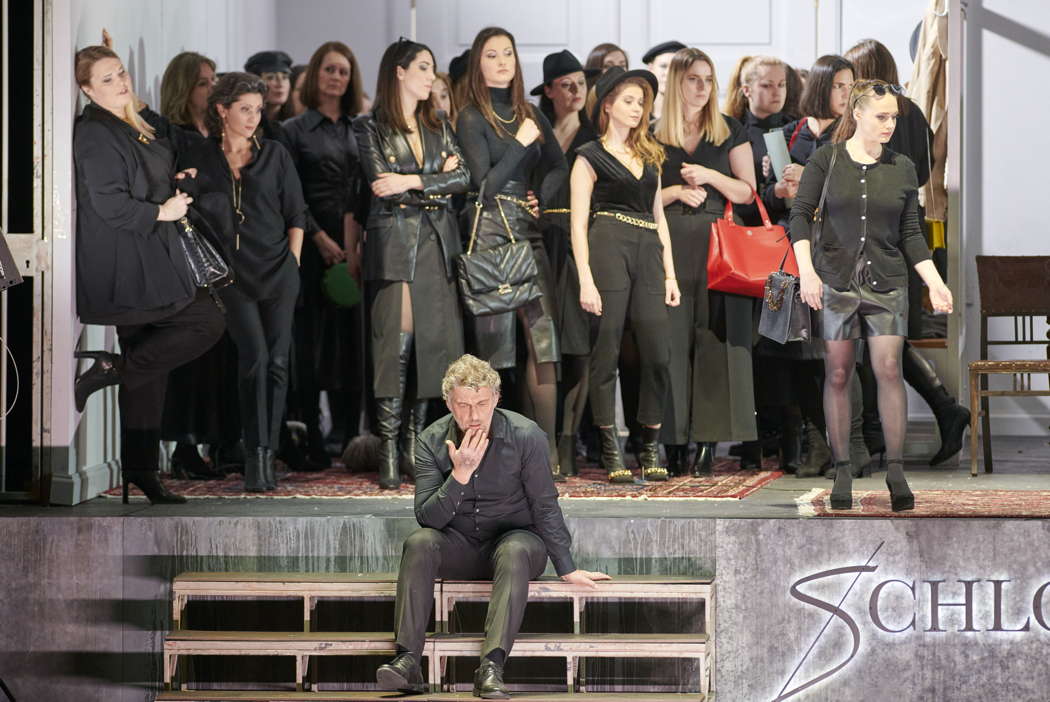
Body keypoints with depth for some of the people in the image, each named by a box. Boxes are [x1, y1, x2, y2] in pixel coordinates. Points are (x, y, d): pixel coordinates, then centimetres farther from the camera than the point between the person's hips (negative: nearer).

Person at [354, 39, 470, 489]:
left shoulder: (438, 127, 17)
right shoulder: (369, 127, 2)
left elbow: (463, 177, 3)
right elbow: (384, 186, -10)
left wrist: (412, 181, -11)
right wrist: (438, 178, -2)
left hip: (437, 244, 5)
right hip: (394, 242, -5)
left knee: (434, 342, 0)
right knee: (396, 344, -10)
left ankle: (415, 446, 6)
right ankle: (388, 453, -8)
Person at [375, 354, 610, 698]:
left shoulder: (525, 435, -12)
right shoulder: (432, 442, -7)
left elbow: (545, 506, -5)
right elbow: (427, 518, -13)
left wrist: (567, 570, -5)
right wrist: (460, 474, -26)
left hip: (514, 537, -2)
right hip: (459, 547, 2)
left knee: (516, 550, -37)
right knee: (418, 543, -29)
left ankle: (491, 666, -48)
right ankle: (407, 660, -36)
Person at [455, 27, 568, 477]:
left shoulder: (530, 114, 17)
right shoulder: (471, 118, 0)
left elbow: (559, 166, 19)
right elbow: (484, 183, -8)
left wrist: (542, 197, 3)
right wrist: (521, 143, -9)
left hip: (528, 229, 5)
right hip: (491, 230, -5)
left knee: (544, 335, -5)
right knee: (495, 337, -4)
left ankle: (547, 445, -4)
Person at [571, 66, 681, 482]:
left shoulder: (648, 155, 20)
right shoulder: (591, 156, 4)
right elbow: (579, 222, -2)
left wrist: (670, 273, 13)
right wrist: (586, 280, -12)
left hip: (647, 253, 5)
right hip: (608, 248, -5)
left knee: (658, 351, -4)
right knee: (607, 350, -4)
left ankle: (651, 448, 4)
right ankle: (611, 451, 0)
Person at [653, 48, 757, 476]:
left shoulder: (730, 132, 9)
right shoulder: (656, 135, 9)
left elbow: (747, 192, 7)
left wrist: (710, 177, -8)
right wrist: (677, 192, -8)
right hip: (671, 244, 0)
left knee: (715, 335, -6)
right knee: (673, 336, -4)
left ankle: (708, 439, -6)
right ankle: (675, 437, -1)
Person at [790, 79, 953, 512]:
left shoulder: (902, 168, 7)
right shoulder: (826, 160, 1)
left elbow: (911, 233, 11)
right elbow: (800, 215, 0)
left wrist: (934, 282, 2)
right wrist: (806, 269, -13)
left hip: (887, 282, 1)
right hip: (834, 280, -1)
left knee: (889, 369, -10)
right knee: (837, 375, 1)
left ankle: (895, 469, -6)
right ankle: (842, 470, 8)